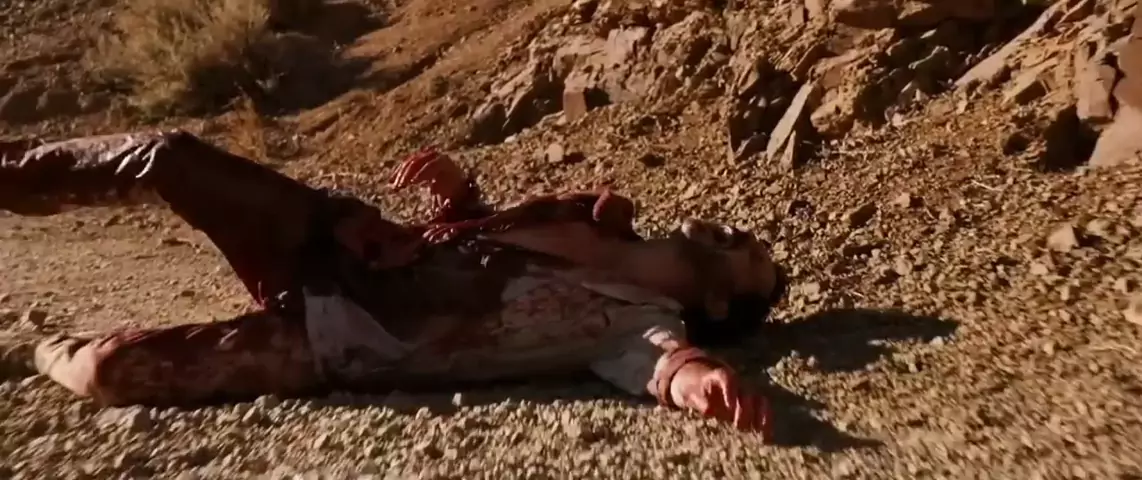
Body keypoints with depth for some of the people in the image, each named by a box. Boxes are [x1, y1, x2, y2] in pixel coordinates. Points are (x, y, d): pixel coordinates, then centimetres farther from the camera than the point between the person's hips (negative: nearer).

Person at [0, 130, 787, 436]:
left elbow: (667, 361, -32)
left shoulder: (641, 322, -9)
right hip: (344, 246, 6)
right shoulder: (612, 231, 8)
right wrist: (457, 186, -2)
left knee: (108, 369, -12)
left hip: (329, 342, -6)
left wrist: (701, 377, -53)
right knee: (169, 155, -2)